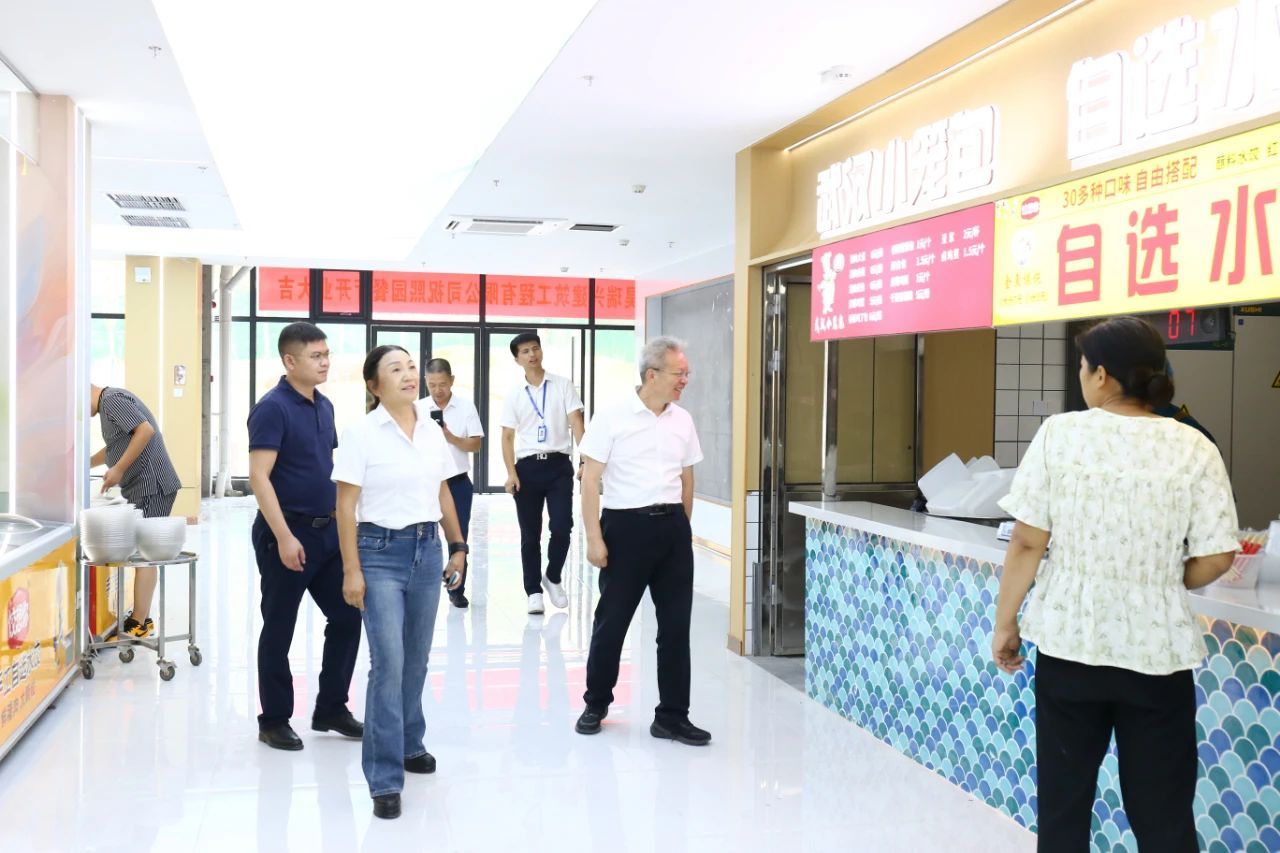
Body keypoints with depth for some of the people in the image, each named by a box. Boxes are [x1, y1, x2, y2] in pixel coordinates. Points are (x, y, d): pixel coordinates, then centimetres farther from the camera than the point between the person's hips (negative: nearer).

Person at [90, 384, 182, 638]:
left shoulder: (112, 399, -10)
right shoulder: (110, 403, 21)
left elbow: (146, 430, -24)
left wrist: (118, 470, -20)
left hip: (151, 486, -10)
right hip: (144, 486, 10)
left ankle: (137, 623, -5)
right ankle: (141, 617, 16)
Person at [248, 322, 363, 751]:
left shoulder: (324, 406, 10)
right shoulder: (273, 407, -14)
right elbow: (259, 478, -19)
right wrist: (284, 537, -24)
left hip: (328, 530, 8)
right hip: (286, 534, -8)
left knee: (347, 616, 10)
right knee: (278, 629, 4)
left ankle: (331, 708, 23)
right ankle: (274, 721, 18)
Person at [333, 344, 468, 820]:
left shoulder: (433, 432, 6)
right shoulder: (362, 434, -9)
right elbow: (346, 506, -9)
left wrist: (457, 546, 14)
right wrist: (352, 570, -13)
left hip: (427, 550, 5)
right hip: (380, 552, -5)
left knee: (416, 658, 14)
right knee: (388, 661, -10)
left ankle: (409, 744, 35)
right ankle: (384, 779, -3)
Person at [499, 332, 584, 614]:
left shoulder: (563, 385, 4)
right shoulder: (515, 394, 6)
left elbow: (576, 423, -3)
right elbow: (507, 437, 6)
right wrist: (511, 472, -6)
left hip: (559, 465, -1)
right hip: (527, 467, 1)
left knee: (562, 526, -8)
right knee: (530, 534, 4)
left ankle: (553, 578, 18)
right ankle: (534, 591, 15)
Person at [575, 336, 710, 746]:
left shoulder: (683, 420, 7)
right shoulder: (612, 417, -8)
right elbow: (590, 480, -8)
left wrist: (682, 528, 16)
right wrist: (594, 538, -12)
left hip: (672, 528, 5)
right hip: (625, 526, -4)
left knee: (676, 624, 5)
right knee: (612, 620, 7)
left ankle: (672, 716, 16)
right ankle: (596, 704, 27)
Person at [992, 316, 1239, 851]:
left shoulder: (1060, 434, -7)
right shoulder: (1194, 449, -5)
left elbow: (1027, 542, -7)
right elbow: (1216, 559, -5)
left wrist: (1006, 623, 4)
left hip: (1069, 639, 0)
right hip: (1156, 647, 1)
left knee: (1063, 796, 14)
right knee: (1162, 810, 11)